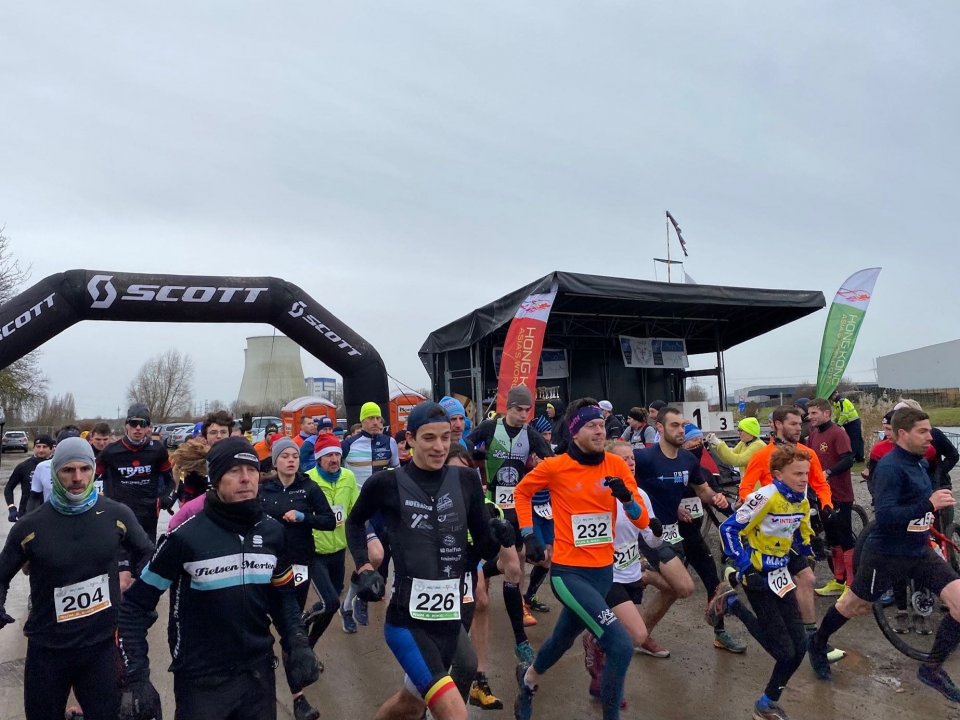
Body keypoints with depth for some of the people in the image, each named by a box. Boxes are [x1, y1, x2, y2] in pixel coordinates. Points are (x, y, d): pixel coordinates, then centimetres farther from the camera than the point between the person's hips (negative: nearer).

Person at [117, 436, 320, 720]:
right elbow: (134, 605, -8)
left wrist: (298, 644, -2)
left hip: (259, 673, 4)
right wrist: (135, 677, -12)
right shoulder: (186, 536, -16)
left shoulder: (272, 531, -3)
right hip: (201, 681, -4)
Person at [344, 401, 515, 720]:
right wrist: (364, 568, -1)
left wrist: (496, 537, -18)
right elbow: (355, 523, 11)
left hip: (450, 616, 4)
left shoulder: (466, 480, -1)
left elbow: (482, 548, 3)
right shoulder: (386, 483, -9)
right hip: (407, 619, -4)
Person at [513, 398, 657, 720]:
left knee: (564, 638, 26)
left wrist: (627, 497, -23)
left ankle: (528, 677, 56)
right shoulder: (554, 466, -13)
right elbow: (522, 492, 6)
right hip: (569, 572, -5)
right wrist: (528, 535, 1)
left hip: (603, 571, 5)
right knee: (621, 646, -20)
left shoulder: (616, 465, -5)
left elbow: (642, 521, -4)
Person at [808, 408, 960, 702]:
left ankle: (932, 668, 11)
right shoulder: (889, 467, -22)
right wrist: (929, 505, -34)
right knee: (854, 606, 10)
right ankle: (818, 644, 35)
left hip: (920, 553, 7)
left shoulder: (920, 463, 4)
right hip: (885, 554, -7)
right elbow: (885, 515, -30)